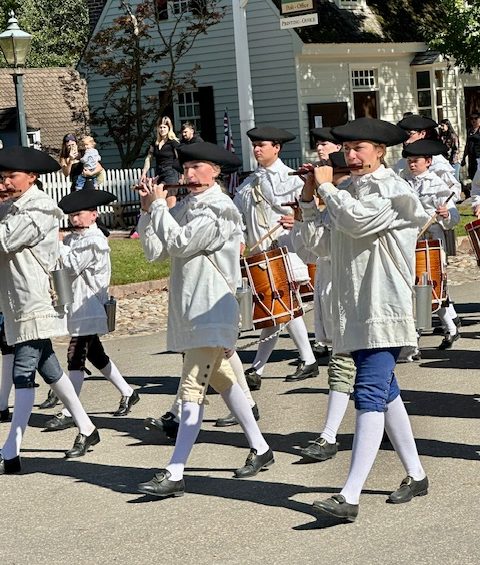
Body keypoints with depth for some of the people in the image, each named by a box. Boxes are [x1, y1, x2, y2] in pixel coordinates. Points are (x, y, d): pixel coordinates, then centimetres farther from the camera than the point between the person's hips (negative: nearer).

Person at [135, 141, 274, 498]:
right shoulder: (187, 205, 10)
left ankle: (175, 475, -15)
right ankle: (260, 450, 31)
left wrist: (159, 205, -10)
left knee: (192, 391, -12)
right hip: (190, 312, 9)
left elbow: (178, 242, -21)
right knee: (222, 380, 18)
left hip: (211, 314, -9)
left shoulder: (220, 210, -14)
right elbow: (156, 247, 8)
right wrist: (149, 210, -4)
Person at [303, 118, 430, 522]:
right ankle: (416, 476, 28)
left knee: (370, 394, -14)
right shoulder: (349, 191, 15)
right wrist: (310, 198, 6)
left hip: (383, 310, -9)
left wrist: (326, 187, -12)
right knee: (384, 393, 15)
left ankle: (350, 497, -21)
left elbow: (359, 220, -26)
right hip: (356, 312, 9)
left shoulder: (392, 189, -9)